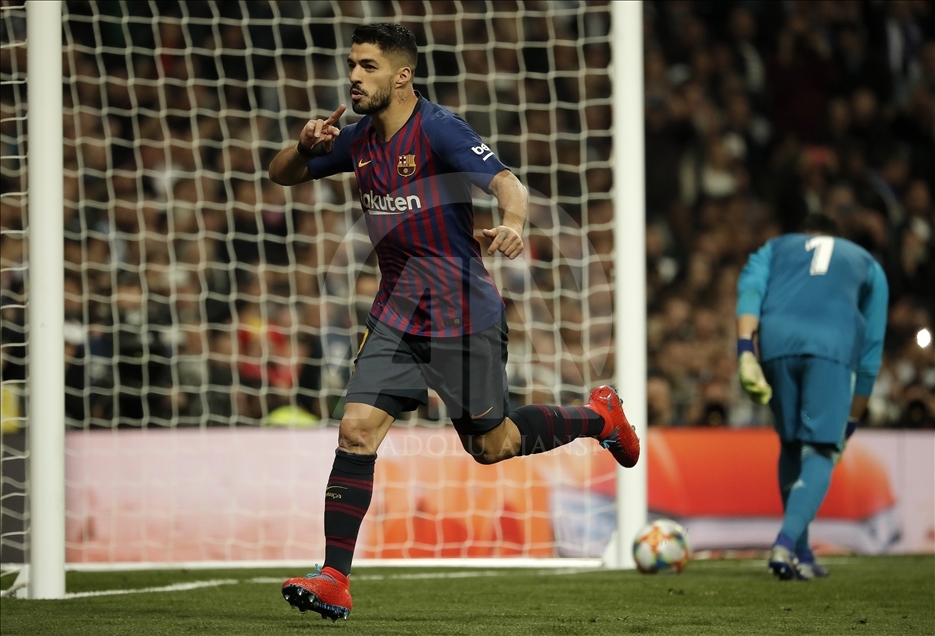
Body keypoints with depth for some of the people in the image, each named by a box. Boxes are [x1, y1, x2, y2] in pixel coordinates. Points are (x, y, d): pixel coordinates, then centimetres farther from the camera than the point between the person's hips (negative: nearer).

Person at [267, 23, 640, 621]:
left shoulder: (440, 130, -15)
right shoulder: (360, 140, 7)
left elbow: (508, 183, -26)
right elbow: (282, 174, 19)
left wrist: (512, 224, -50)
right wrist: (305, 146, -5)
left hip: (462, 314, -6)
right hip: (396, 316, 6)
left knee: (493, 445, 6)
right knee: (357, 429, -9)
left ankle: (600, 416, 33)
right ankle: (334, 581, -10)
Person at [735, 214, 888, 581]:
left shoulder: (775, 248, 33)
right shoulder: (866, 263, 34)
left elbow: (750, 289, 9)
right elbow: (871, 346, 29)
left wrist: (745, 351, -5)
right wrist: (852, 421, 32)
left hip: (776, 344, 1)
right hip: (834, 346, -1)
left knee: (792, 445, 17)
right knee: (820, 453, -2)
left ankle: (801, 557, 18)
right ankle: (786, 544, -24)